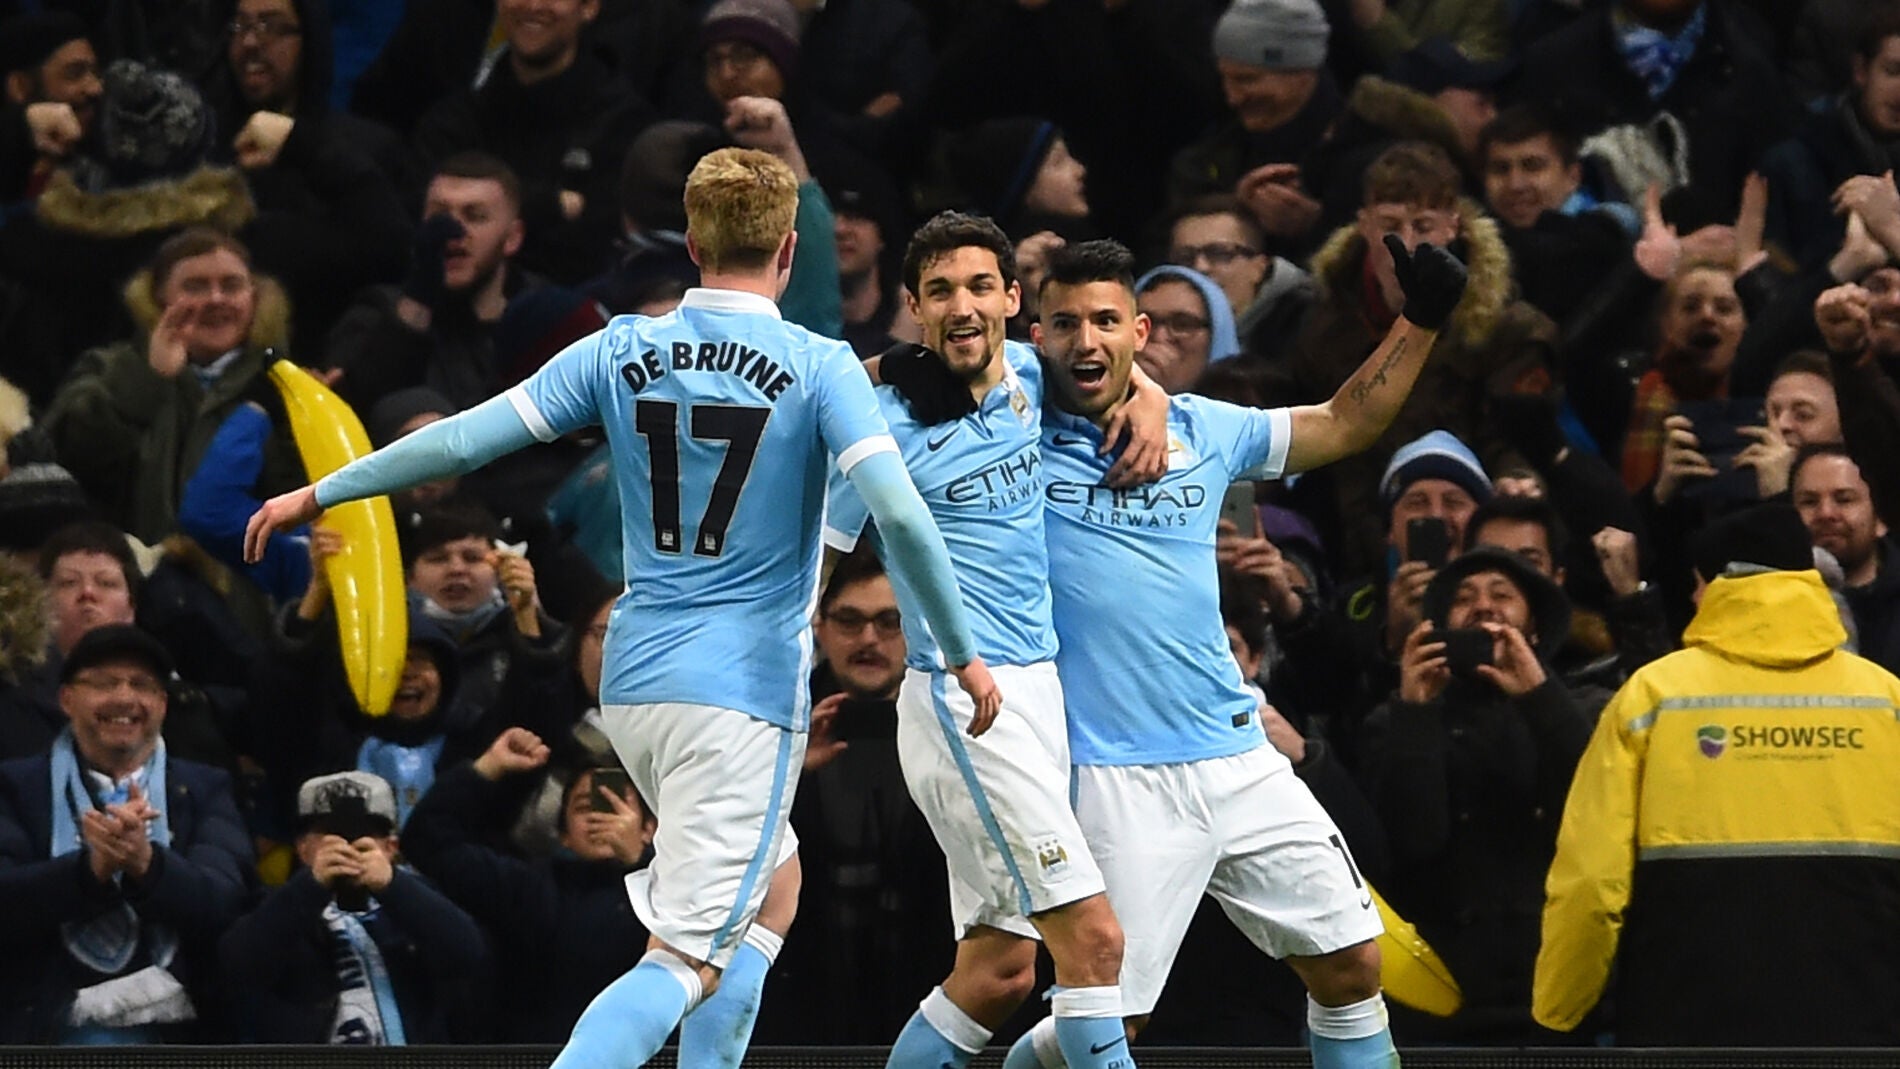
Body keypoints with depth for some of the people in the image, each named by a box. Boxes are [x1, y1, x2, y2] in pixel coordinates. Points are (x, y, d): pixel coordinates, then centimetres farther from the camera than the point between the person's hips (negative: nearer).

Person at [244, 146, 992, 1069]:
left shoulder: (620, 353, 3)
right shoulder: (820, 368, -7)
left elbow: (465, 439, 1)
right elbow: (898, 511, -16)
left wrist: (320, 493, 12)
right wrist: (962, 654, -6)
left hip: (632, 682, 5)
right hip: (749, 688, -5)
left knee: (770, 886, 27)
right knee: (683, 960, -10)